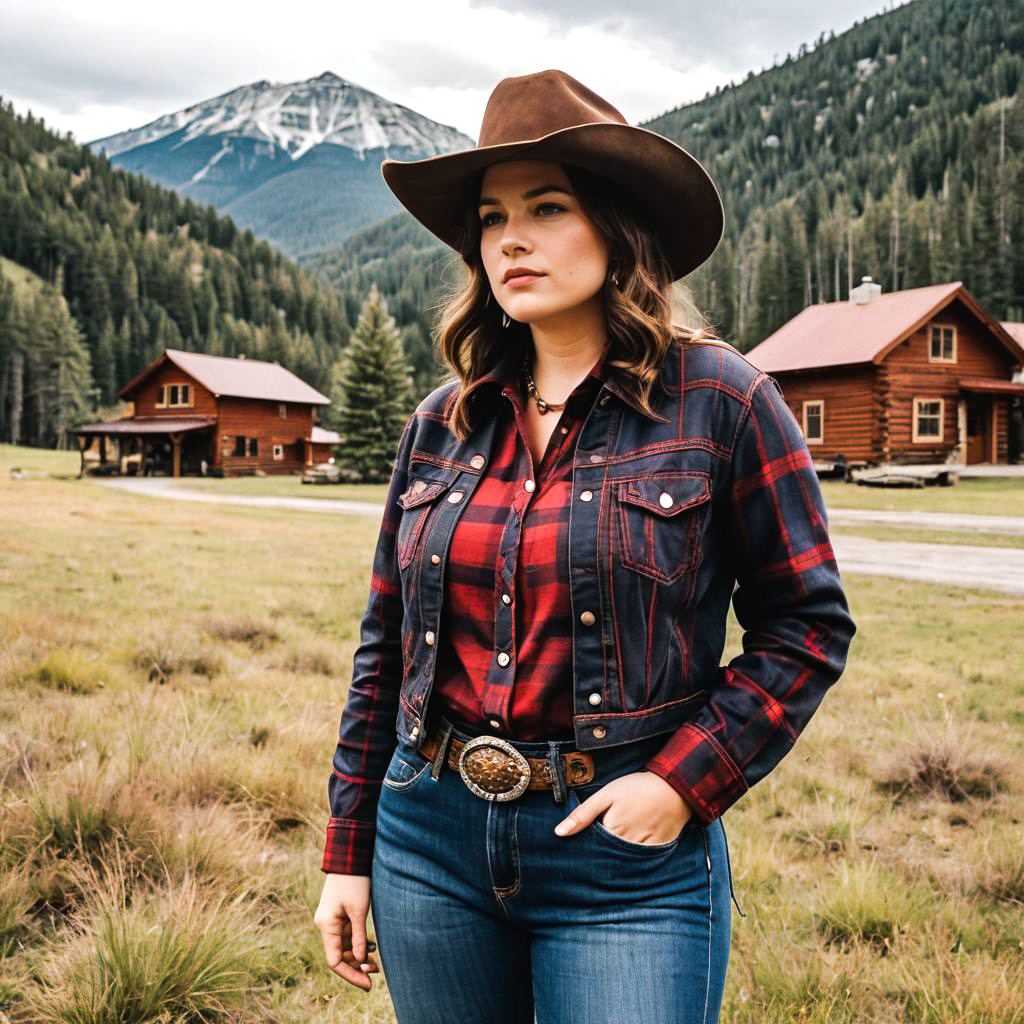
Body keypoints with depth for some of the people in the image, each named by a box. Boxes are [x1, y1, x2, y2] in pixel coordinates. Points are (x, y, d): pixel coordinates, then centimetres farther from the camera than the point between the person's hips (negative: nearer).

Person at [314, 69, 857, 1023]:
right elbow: (385, 649, 9)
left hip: (627, 862, -4)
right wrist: (348, 853, 9)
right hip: (429, 842, 4)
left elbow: (807, 624, -4)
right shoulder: (441, 424, 4)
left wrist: (686, 781, -13)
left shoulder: (717, 400, -7)